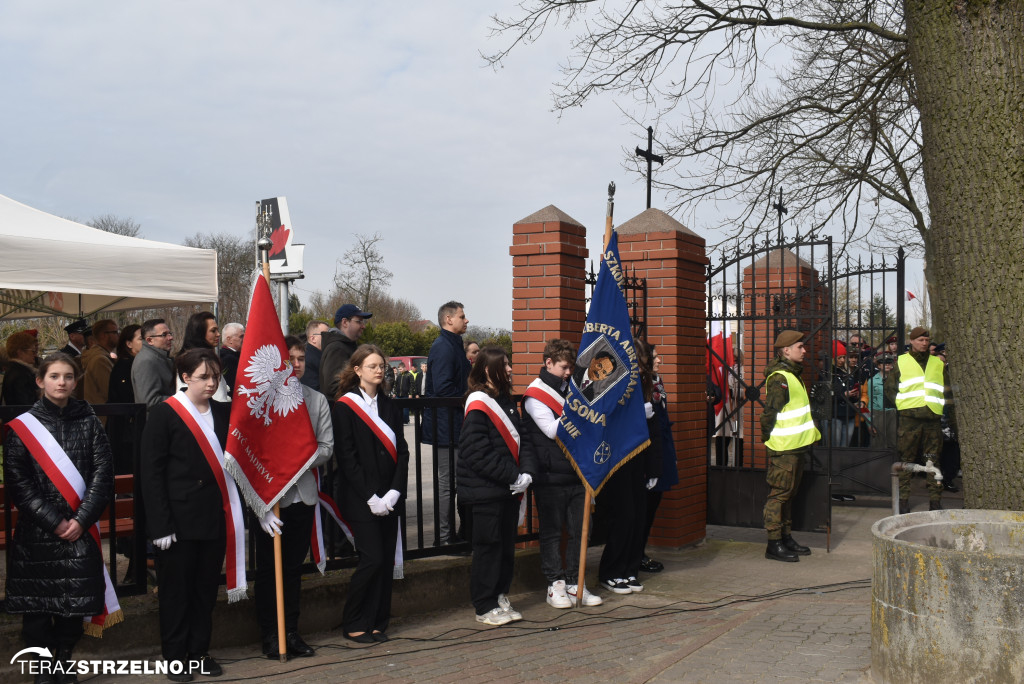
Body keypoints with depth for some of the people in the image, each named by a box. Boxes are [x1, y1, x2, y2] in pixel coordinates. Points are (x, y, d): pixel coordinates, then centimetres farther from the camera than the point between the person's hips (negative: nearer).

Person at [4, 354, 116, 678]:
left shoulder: (89, 423, 5)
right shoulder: (22, 427, 1)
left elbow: (102, 475, 1)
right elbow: (17, 482, -3)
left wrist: (82, 520, -10)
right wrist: (53, 521, -10)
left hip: (79, 530, 1)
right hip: (35, 533, -1)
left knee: (75, 602, 3)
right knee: (36, 604, 3)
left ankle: (63, 661, 21)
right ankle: (43, 669, 17)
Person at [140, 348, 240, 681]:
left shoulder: (223, 413, 7)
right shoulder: (165, 413, -7)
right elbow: (151, 471, -10)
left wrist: (233, 512, 1)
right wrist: (160, 524, -14)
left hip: (214, 516, 5)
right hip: (179, 518, -4)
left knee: (206, 587, 13)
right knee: (176, 589, 6)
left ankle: (200, 651, 26)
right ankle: (175, 657, 20)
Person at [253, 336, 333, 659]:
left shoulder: (317, 400, 6)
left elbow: (326, 447, 5)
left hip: (303, 495, 4)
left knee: (294, 567, 13)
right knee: (268, 568, 6)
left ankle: (291, 631, 23)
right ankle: (270, 635, 18)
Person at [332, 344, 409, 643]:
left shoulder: (389, 406, 12)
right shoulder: (345, 406, -4)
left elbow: (401, 451, 7)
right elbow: (347, 457, -9)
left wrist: (394, 492, -6)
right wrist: (370, 497, -14)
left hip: (389, 498, 5)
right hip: (360, 500, -5)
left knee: (386, 561, 6)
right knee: (372, 559, -9)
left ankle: (377, 623, 17)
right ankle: (353, 625, 7)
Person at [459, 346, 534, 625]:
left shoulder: (507, 401, 13)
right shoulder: (478, 406, -13)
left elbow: (520, 440, 12)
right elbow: (477, 453, -20)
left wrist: (527, 472, -5)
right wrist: (513, 476, -18)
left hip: (509, 489, 8)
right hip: (485, 491, -8)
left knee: (507, 545, 13)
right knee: (488, 547, 0)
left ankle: (501, 597, 26)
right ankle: (485, 607, 11)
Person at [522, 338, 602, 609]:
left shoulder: (572, 388, 14)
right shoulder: (535, 395, -5)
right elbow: (552, 430, -15)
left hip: (576, 473, 6)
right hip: (550, 477, -6)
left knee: (579, 530, 7)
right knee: (552, 531, 3)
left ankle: (574, 582, 16)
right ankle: (555, 584, 10)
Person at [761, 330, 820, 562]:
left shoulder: (793, 375, 18)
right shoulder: (779, 378, -16)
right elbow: (770, 413, -20)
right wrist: (769, 439, -17)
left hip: (796, 447, 10)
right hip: (784, 448, -10)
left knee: (788, 493, 16)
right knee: (779, 493, -6)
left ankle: (786, 538, 24)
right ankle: (774, 545, -2)